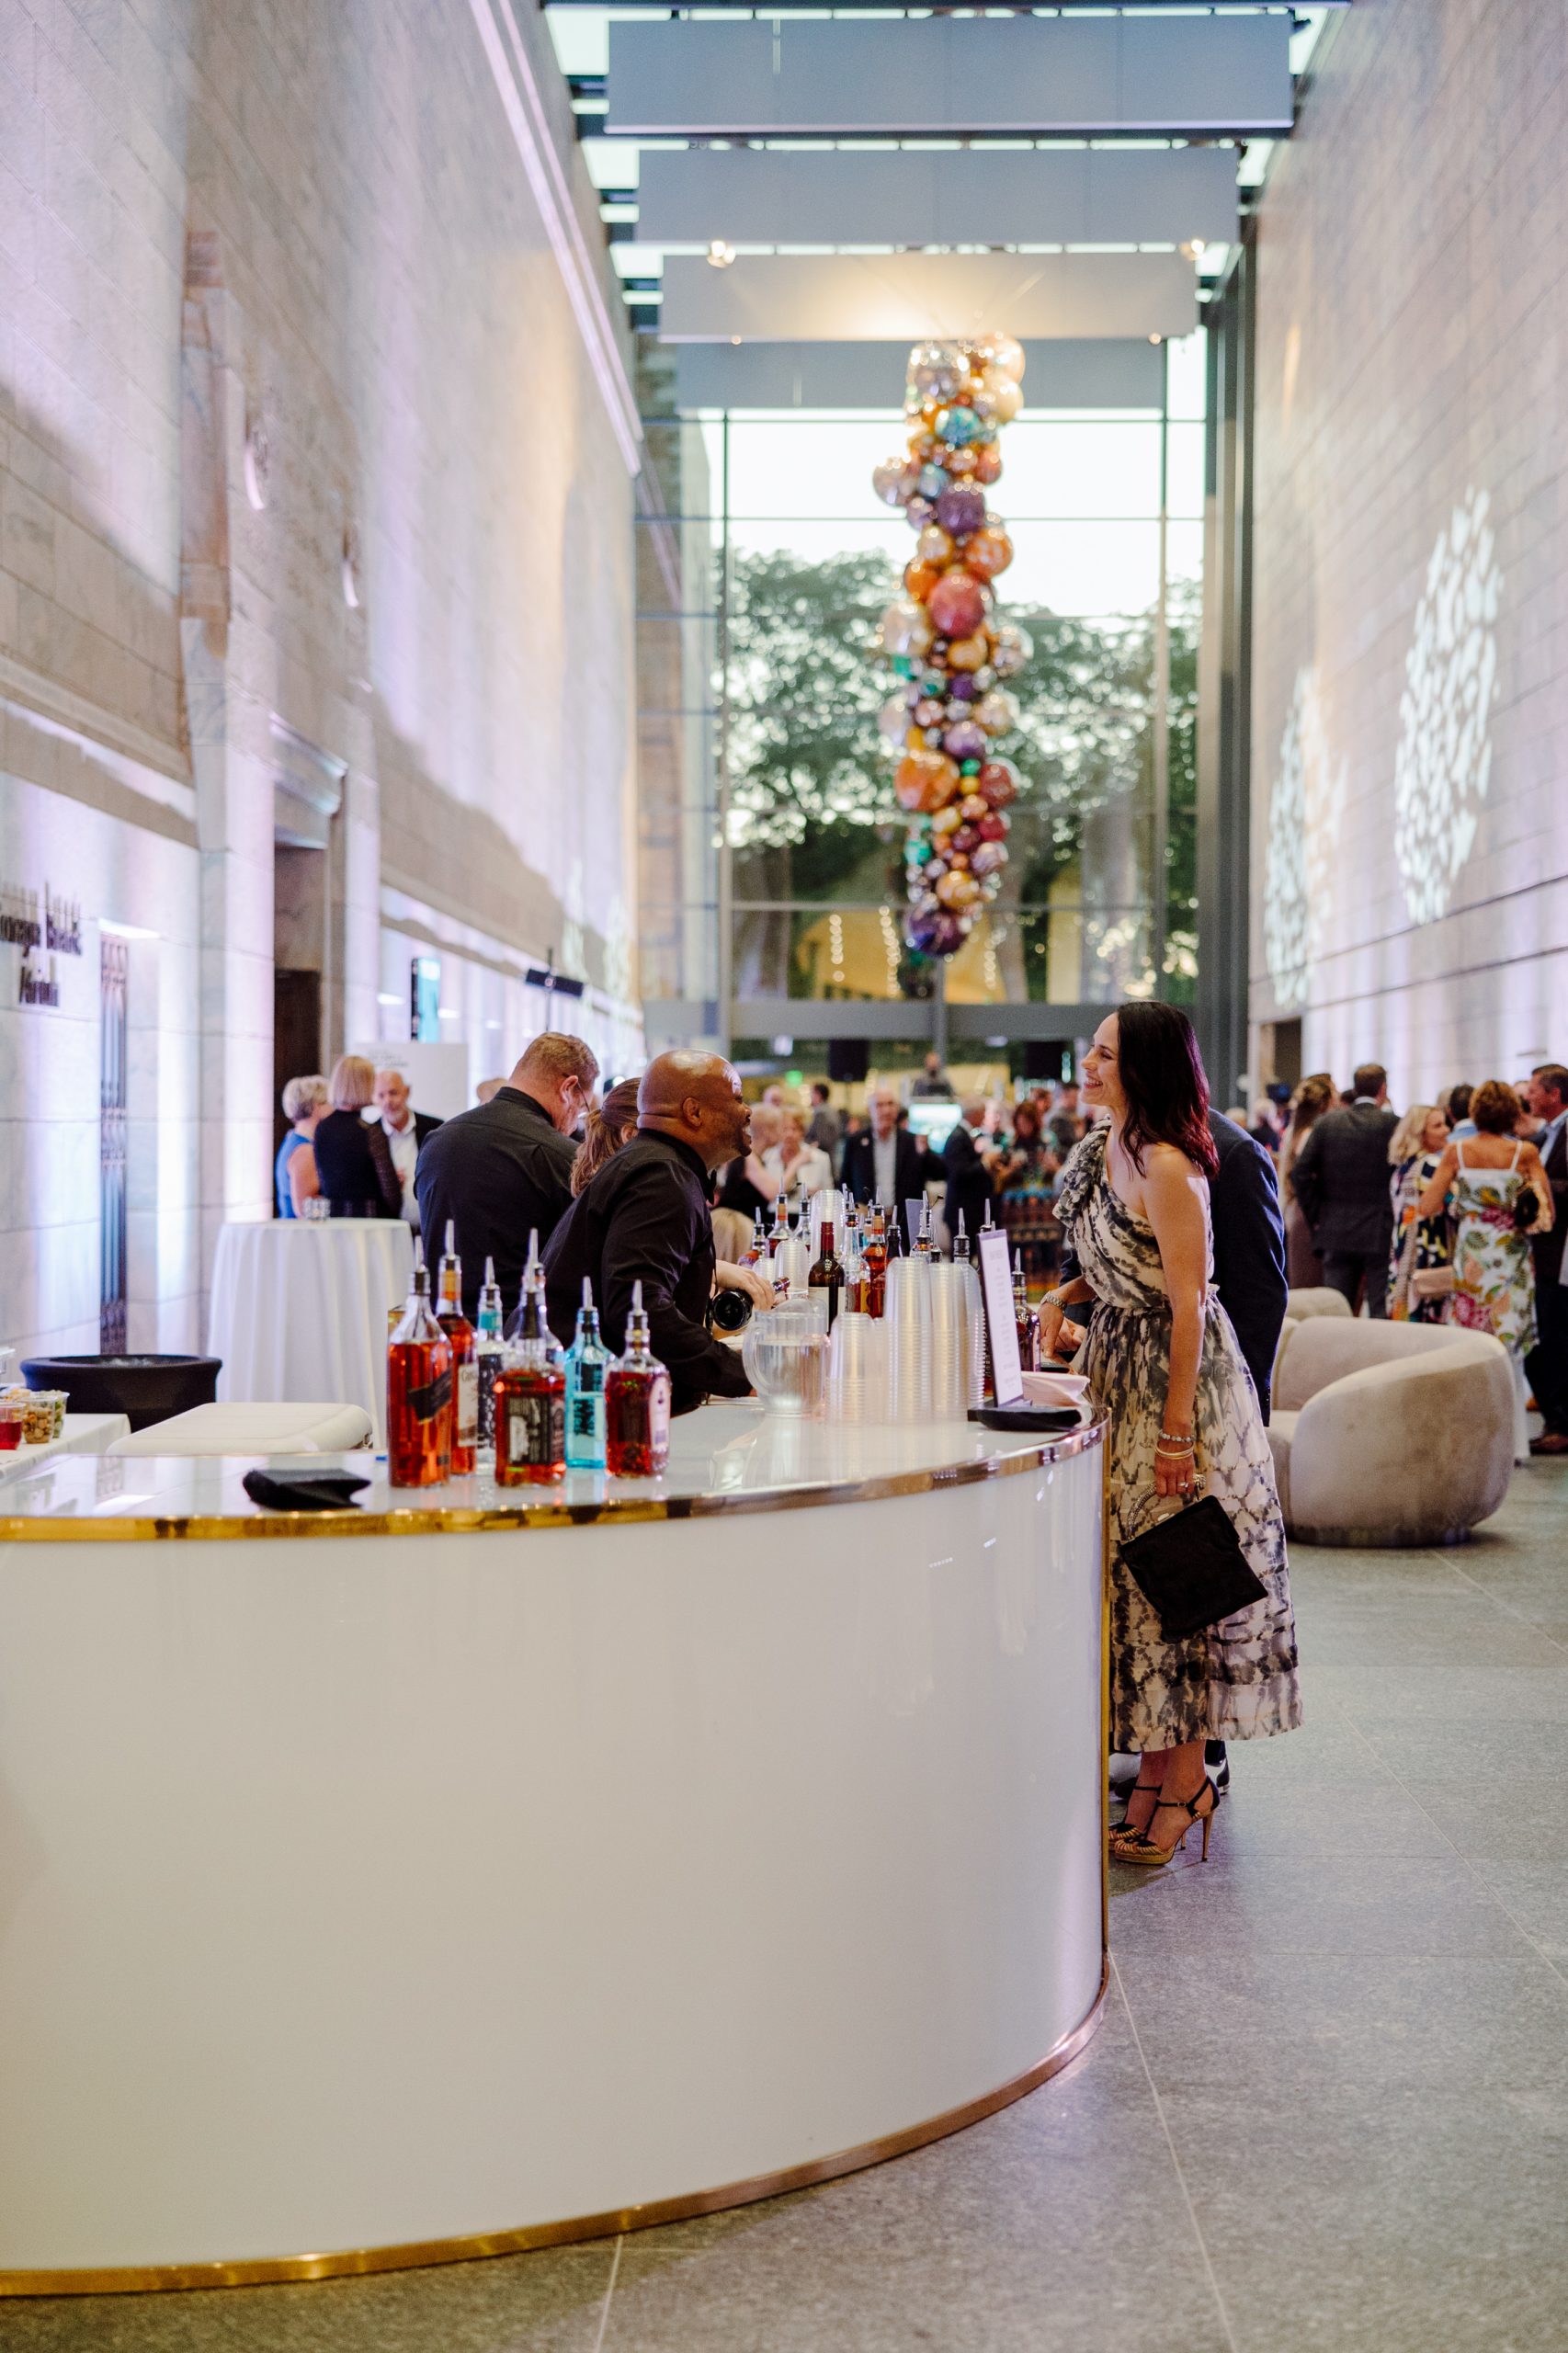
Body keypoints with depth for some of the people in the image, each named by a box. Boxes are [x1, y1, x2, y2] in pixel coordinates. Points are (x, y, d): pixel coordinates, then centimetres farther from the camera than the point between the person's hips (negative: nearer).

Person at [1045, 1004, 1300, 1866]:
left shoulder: (1168, 1168, -19)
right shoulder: (1099, 1148, 8)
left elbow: (1187, 1302, -21)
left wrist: (1176, 1428, -22)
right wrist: (1065, 1295, 2)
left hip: (1177, 1376, -9)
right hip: (1118, 1361, 9)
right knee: (1132, 1568, 11)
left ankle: (1185, 1781, 9)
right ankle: (1155, 1771, 20)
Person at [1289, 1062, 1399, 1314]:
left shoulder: (1326, 1122, 2)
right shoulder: (1392, 1124, -7)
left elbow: (1300, 1172, -2)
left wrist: (1316, 1216, 4)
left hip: (1335, 1232, 3)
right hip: (1381, 1234, -3)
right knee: (1383, 1312, 1)